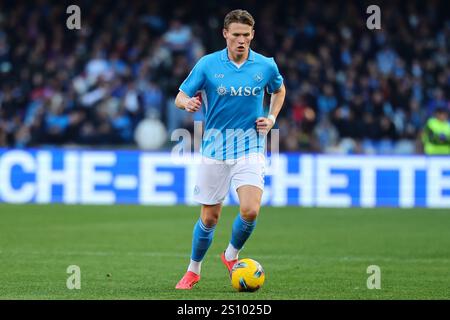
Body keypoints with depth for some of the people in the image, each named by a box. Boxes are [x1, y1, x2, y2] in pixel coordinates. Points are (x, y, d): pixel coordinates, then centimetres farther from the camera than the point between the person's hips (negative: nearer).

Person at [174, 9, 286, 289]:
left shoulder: (266, 66, 0)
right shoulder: (207, 64, -5)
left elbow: (279, 90, 22)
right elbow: (181, 97, -1)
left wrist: (272, 118, 6)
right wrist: (188, 103, -25)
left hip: (250, 148, 0)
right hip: (215, 148, 0)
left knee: (250, 210, -19)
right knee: (209, 217, 4)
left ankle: (232, 255, 10)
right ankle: (193, 270, 27)